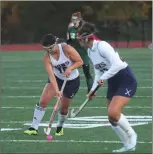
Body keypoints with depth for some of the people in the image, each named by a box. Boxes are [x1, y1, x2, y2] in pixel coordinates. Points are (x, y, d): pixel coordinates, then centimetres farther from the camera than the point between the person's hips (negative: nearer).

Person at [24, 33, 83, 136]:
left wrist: (70, 68, -34)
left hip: (72, 80, -2)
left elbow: (80, 62, -17)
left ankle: (60, 127, 34)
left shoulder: (66, 49, -25)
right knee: (43, 101, -13)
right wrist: (57, 90, -38)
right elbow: (51, 75, -27)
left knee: (64, 108, 4)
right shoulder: (47, 57, -19)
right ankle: (34, 128, -6)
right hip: (57, 79, 2)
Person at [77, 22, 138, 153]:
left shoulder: (102, 46, -22)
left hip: (126, 81, -9)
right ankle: (129, 145, 18)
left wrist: (103, 78, -25)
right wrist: (93, 89, 9)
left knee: (113, 112, -24)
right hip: (113, 83, 9)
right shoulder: (90, 51, 7)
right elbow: (98, 73, 17)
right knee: (112, 118, 5)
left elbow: (118, 64, -32)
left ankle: (131, 135, 0)